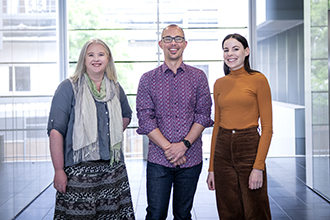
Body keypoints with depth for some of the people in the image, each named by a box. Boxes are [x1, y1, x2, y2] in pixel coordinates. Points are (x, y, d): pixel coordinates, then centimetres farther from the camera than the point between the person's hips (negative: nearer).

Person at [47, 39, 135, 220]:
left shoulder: (115, 89, 11)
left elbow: (126, 115, 30)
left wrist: (113, 135, 12)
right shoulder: (68, 88, -4)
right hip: (79, 169, -4)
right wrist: (59, 170, -15)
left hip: (113, 168, 4)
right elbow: (56, 131, -9)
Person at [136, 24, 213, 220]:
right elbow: (145, 119, -3)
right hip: (158, 159, -1)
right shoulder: (148, 79, 4)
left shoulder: (198, 77, 7)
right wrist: (168, 148, -13)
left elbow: (203, 114, 0)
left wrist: (184, 144, -12)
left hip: (191, 159, 1)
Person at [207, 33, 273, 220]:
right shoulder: (219, 84, 11)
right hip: (222, 150, 4)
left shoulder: (258, 80, -3)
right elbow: (217, 125, 13)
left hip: (249, 148, -4)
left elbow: (267, 127, -6)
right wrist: (212, 168, 9)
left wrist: (258, 166, -15)